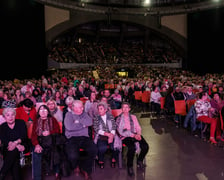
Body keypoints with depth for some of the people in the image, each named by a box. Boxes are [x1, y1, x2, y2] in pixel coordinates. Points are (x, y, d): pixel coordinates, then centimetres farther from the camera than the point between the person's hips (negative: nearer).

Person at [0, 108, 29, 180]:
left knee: (13, 150, -32)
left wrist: (15, 143, -27)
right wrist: (17, 146, -25)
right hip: (8, 150, 2)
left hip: (23, 146, -2)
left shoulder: (21, 123, 5)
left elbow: (24, 137, -5)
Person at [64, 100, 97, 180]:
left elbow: (90, 122, -3)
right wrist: (83, 125, -2)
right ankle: (76, 166, 12)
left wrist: (78, 120, -5)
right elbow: (69, 127, -13)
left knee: (94, 150, -22)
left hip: (84, 137, 4)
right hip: (72, 138, -3)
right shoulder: (69, 114, 5)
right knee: (73, 156, -28)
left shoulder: (84, 114, 17)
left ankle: (85, 168, 4)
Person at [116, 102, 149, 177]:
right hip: (125, 137, -4)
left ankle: (139, 160, 8)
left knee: (145, 146, -22)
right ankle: (130, 166, -11)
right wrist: (133, 135, -12)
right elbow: (121, 131, -4)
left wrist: (138, 134, -8)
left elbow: (138, 128, 16)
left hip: (135, 135, 4)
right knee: (132, 147, -34)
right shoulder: (119, 118, 6)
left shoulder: (133, 117, 20)